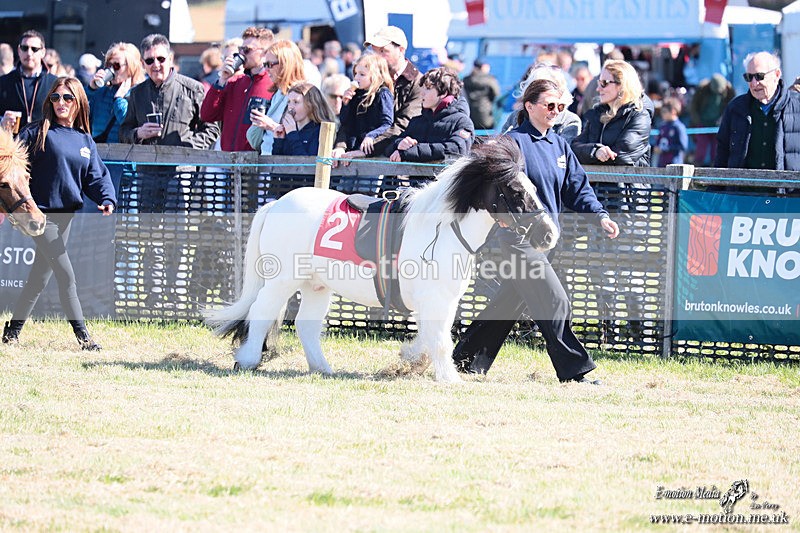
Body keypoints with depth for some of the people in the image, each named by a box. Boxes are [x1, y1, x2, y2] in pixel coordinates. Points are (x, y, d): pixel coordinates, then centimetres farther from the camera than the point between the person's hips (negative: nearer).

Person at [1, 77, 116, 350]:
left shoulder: (85, 140, 11)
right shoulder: (37, 132, -5)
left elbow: (96, 176, 9)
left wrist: (107, 199, -11)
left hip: (66, 214, 6)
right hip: (41, 212, -6)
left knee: (41, 276, 11)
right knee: (66, 276, -10)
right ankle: (82, 334, -6)